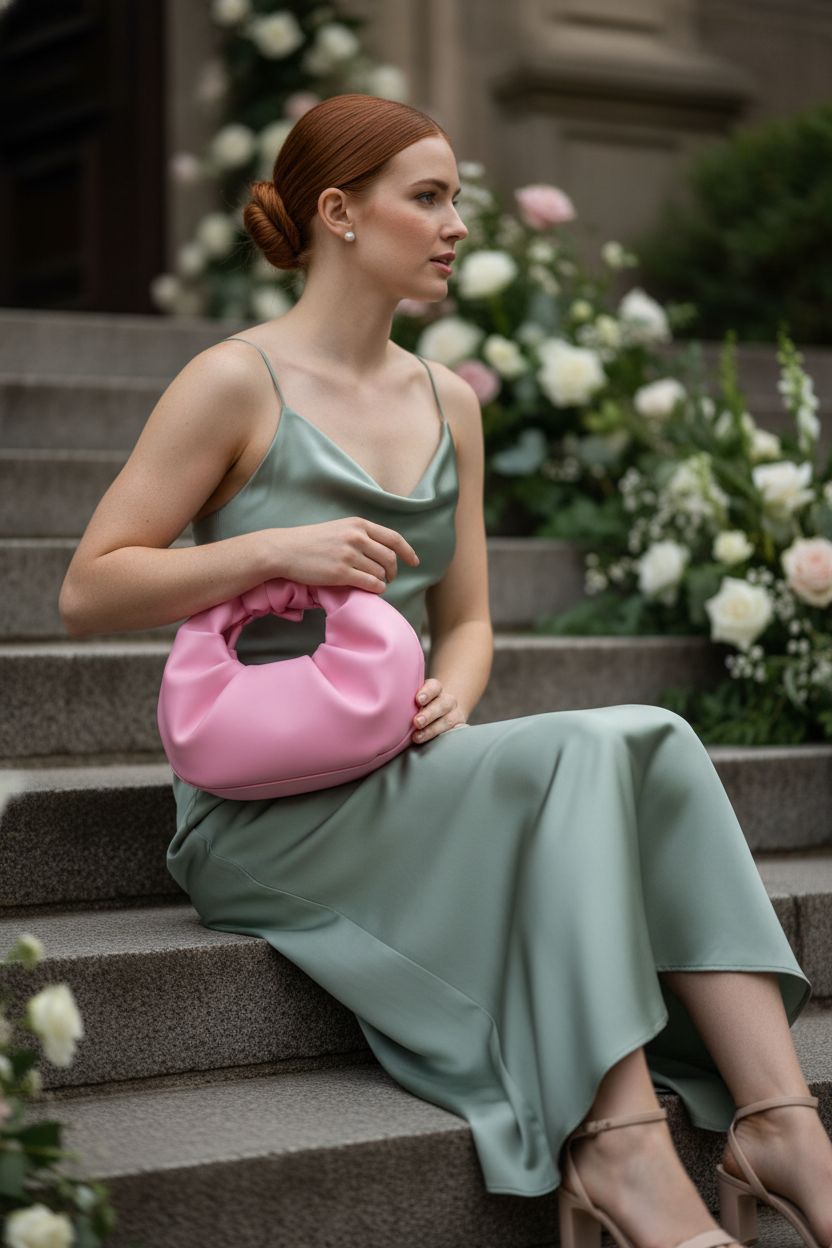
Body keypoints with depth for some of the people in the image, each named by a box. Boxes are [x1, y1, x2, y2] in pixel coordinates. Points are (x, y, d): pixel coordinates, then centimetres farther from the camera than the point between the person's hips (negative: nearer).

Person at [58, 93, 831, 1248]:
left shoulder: (448, 403, 15)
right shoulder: (237, 383, -4)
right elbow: (87, 593, -7)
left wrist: (452, 695, -5)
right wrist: (274, 549, -19)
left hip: (400, 782, 6)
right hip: (264, 809, -6)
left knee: (657, 742, -21)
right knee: (582, 753, -27)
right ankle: (617, 1136, -28)